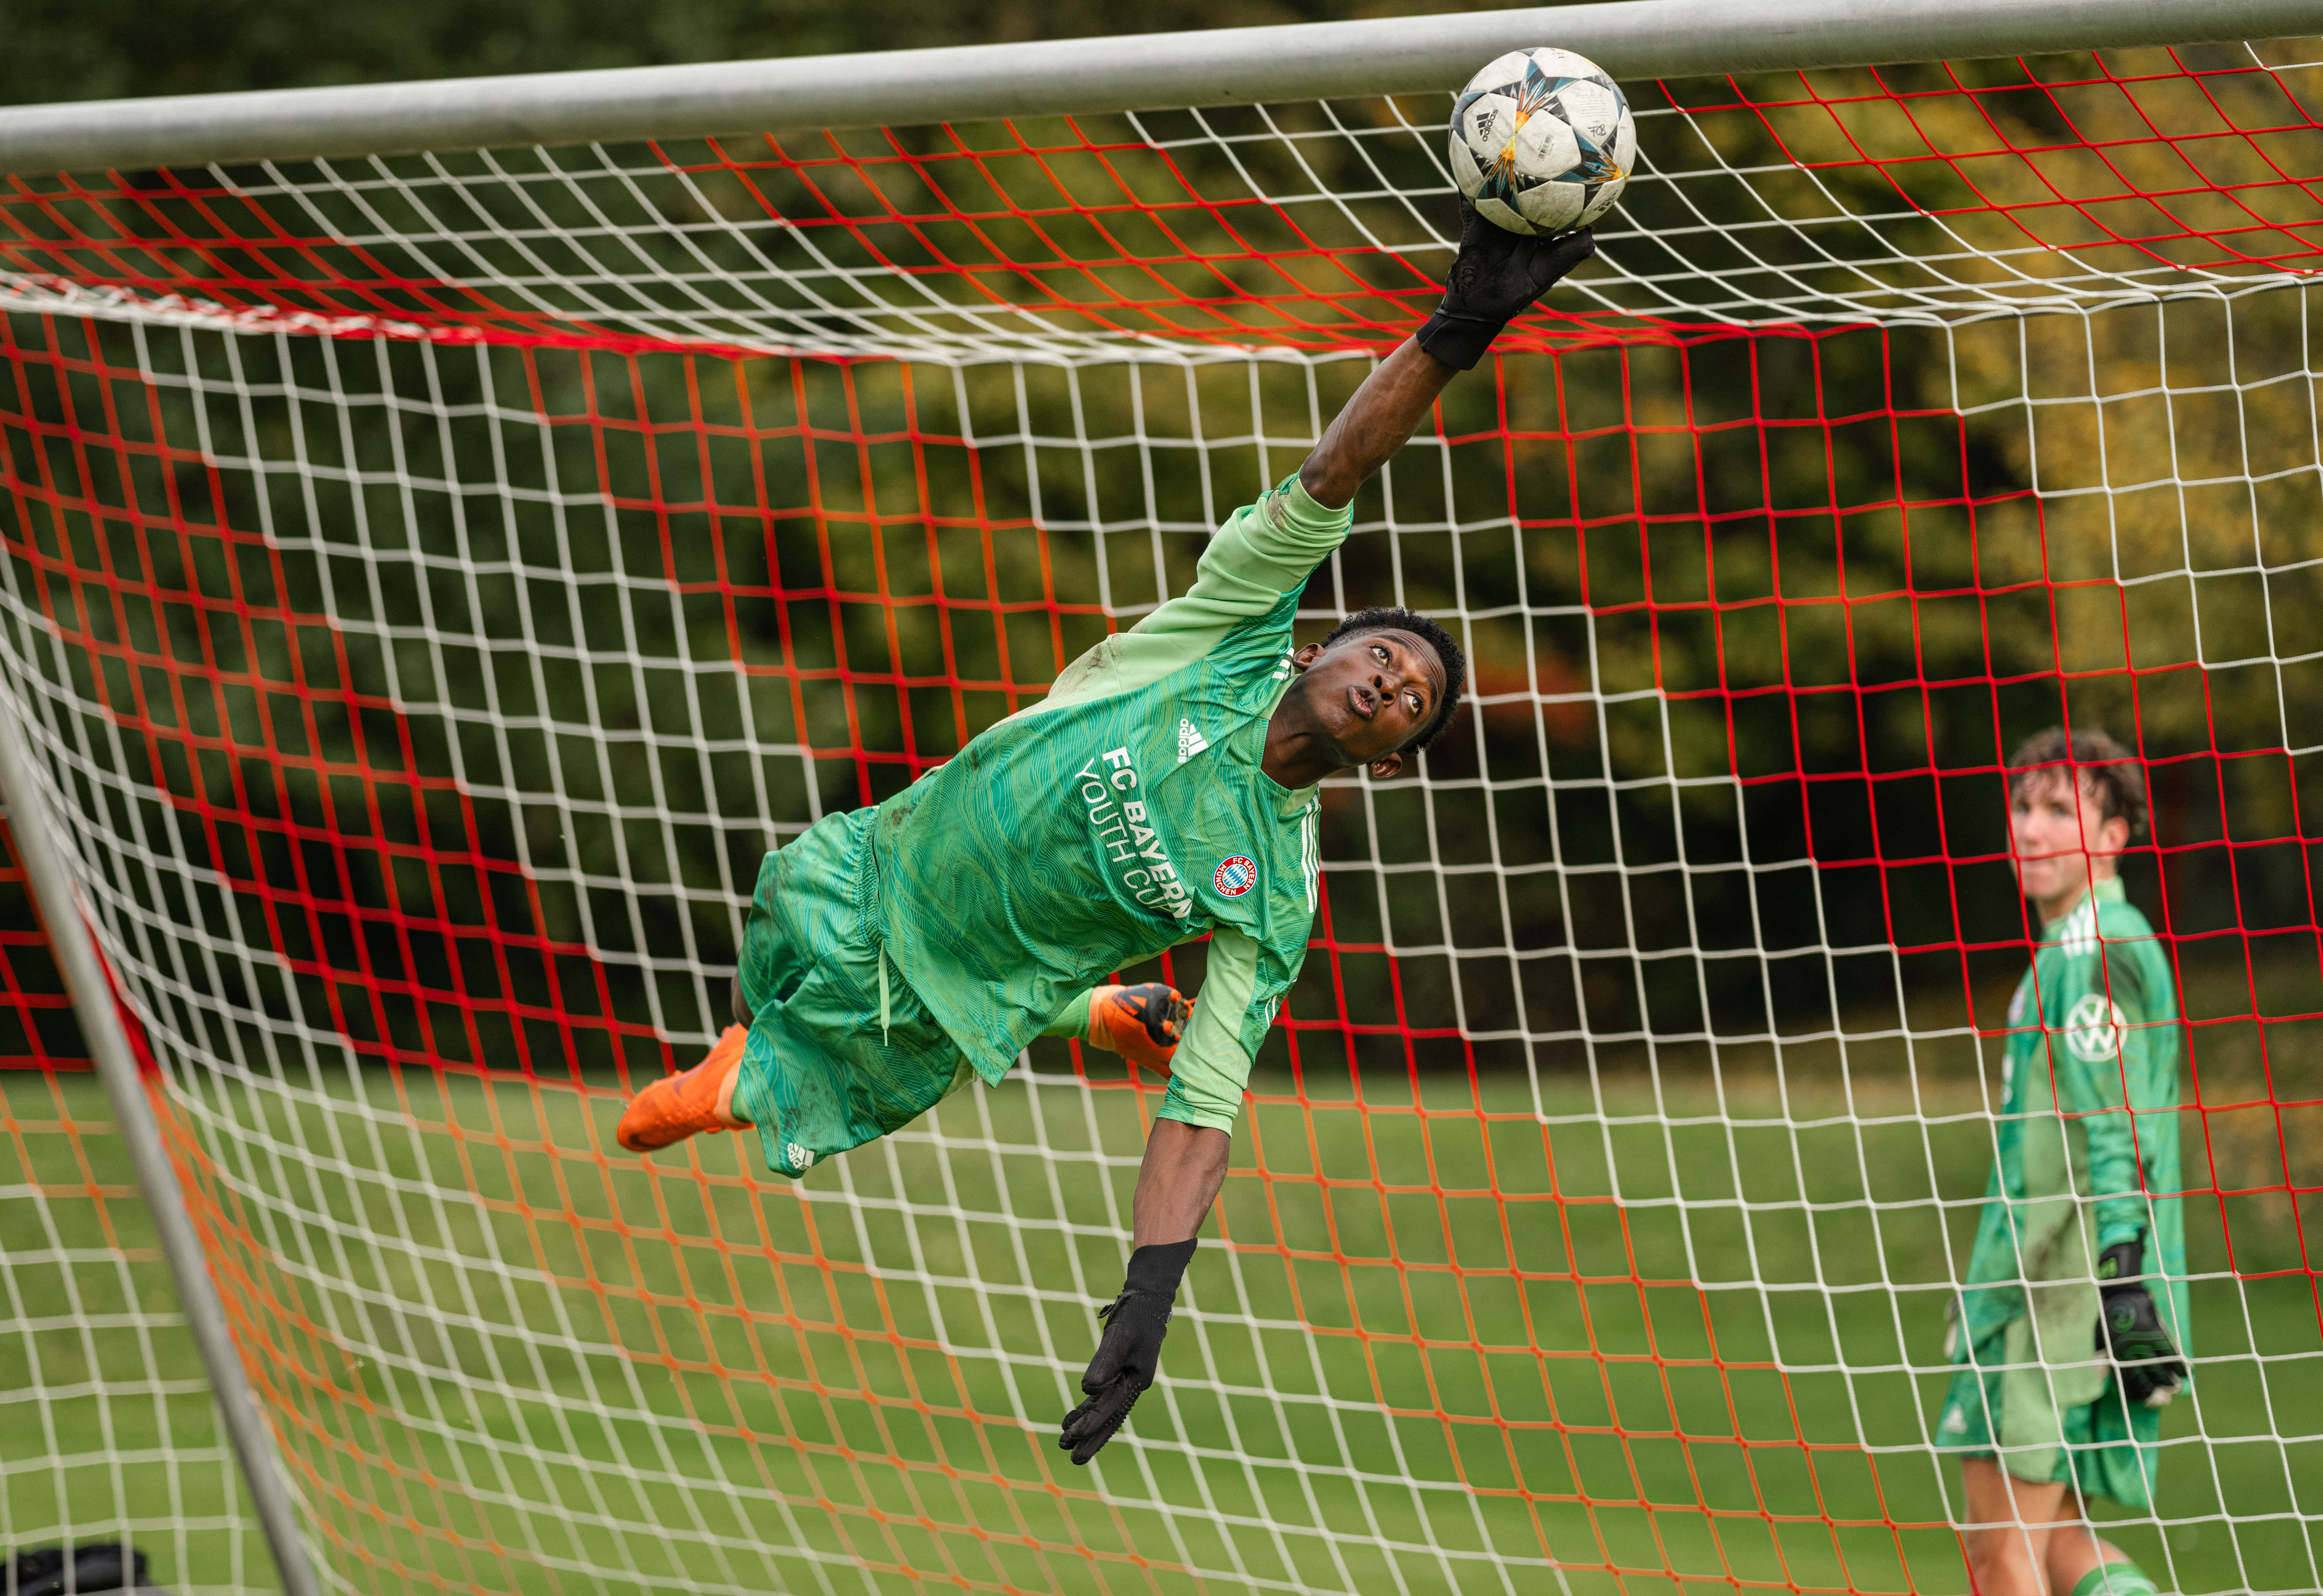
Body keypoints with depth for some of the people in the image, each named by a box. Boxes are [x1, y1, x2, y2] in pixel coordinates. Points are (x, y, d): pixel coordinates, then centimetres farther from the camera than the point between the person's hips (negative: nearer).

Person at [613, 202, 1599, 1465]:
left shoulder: (1275, 903, -15)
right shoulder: (1237, 643, -14)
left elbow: (1204, 1111, -16)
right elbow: (1326, 488, -26)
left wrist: (1150, 1297, -31)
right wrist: (1454, 333, -43)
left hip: (932, 1020, -2)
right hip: (863, 877, 2)